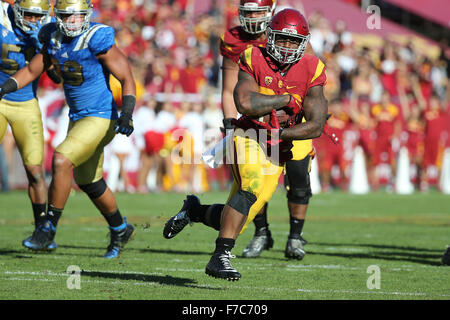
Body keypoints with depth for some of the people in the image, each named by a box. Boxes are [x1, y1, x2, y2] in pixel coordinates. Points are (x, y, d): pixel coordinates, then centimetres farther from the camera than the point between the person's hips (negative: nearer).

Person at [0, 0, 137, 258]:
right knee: (89, 183, 18)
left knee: (61, 161, -22)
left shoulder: (98, 41, -19)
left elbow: (127, 79, -14)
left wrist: (127, 114, -26)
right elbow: (31, 71, 10)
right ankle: (120, 230, 39)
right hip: (77, 118, 8)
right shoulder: (54, 38, 0)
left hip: (101, 118, -8)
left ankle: (48, 228, -10)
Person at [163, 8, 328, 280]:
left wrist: (281, 133, -16)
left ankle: (194, 210, 35)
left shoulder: (311, 72, -1)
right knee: (252, 188, -33)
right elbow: (245, 103, -23)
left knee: (238, 221, 5)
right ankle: (221, 257, -29)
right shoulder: (255, 61, -6)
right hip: (249, 138, -4)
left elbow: (316, 126, -5)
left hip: (276, 154, 4)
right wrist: (286, 99, -15)